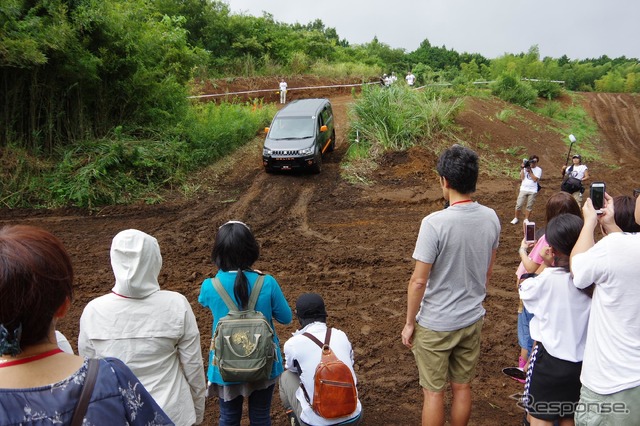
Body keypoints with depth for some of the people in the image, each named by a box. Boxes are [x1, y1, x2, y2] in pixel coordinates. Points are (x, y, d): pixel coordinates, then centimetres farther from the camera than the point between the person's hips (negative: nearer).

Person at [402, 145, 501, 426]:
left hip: (435, 324, -5)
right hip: (472, 319, 6)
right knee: (462, 387, 21)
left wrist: (409, 323, -7)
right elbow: (488, 270, 7)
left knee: (433, 392, 12)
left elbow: (419, 281, -20)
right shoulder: (490, 218, -6)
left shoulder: (434, 223, -25)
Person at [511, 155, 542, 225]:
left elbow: (535, 179, -9)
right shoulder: (525, 168, 6)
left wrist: (530, 171, -10)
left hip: (533, 191, -1)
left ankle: (526, 219, 16)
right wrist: (522, 169, -8)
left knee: (529, 206, 4)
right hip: (523, 189, 1)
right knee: (519, 204, -1)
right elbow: (522, 178, -3)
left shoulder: (538, 170, 3)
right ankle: (515, 218, 13)